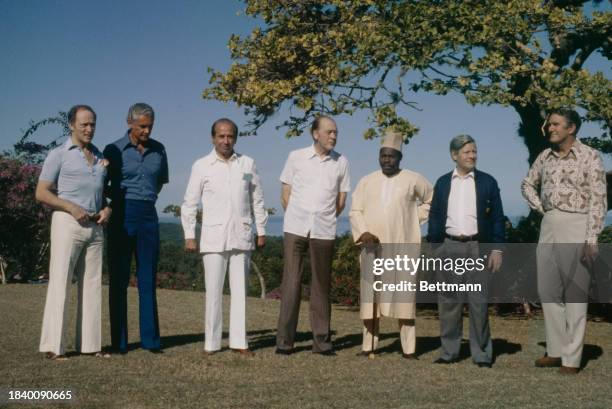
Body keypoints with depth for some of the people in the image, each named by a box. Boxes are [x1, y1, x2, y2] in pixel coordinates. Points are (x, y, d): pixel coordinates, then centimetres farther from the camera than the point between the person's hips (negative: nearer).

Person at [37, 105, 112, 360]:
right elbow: (41, 193, -3)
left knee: (92, 284, 5)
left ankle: (89, 343, 10)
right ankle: (53, 346, -3)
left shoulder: (100, 157, 17)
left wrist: (107, 209, 2)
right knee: (60, 283, -6)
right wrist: (72, 207, -15)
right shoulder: (59, 155, 1)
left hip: (95, 226, 6)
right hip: (67, 223, -5)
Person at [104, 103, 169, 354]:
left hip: (148, 216, 3)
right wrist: (119, 199, -3)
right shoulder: (114, 150, 0)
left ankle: (150, 339, 9)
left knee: (148, 280, 4)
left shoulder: (158, 150, 9)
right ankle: (119, 342, 5)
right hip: (122, 216, -3)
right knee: (118, 280, 0)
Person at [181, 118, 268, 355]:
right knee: (213, 291, 0)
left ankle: (239, 341, 12)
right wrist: (189, 235, 0)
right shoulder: (201, 166, 3)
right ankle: (212, 342, 8)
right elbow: (190, 203, 5)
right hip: (213, 238, -2)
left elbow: (257, 199, 13)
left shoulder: (247, 164, 8)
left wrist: (261, 230, 11)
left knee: (240, 290, 5)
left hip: (241, 237, 2)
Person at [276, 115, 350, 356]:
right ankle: (284, 340, 2)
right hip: (295, 229, -1)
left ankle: (321, 341, 13)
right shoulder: (296, 157, 2)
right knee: (291, 282, -3)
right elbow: (285, 194, 8)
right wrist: (297, 219, 10)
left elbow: (341, 201, 13)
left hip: (324, 233, 1)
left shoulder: (341, 162, 5)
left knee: (321, 285, 6)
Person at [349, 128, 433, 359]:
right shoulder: (367, 181, 8)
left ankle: (408, 348, 2)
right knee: (370, 294, 1)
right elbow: (355, 212, 3)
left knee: (403, 295, -1)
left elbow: (433, 200, 16)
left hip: (402, 246, -2)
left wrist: (417, 218, 5)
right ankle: (369, 345, 7)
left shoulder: (413, 179, 4)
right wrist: (363, 232, -14)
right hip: (373, 246, 2)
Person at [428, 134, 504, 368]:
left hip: (478, 247, -2)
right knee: (449, 301, 6)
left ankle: (482, 353, 8)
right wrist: (434, 248, 5)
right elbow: (435, 217, 11)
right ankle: (449, 351, 14)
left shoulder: (487, 182, 5)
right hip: (449, 247, 2)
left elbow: (497, 217, 3)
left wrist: (497, 249, -4)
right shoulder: (443, 183, 10)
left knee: (479, 302, -1)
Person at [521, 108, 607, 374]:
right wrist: (539, 207, 9)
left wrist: (591, 240, -16)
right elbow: (528, 184, 26)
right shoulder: (545, 156, 10)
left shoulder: (590, 157, -6)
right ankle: (555, 350, 21)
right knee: (548, 291, 10)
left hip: (575, 227, -6)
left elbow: (598, 200, -10)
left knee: (575, 293, -1)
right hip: (548, 226, 6)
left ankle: (572, 358, 4)